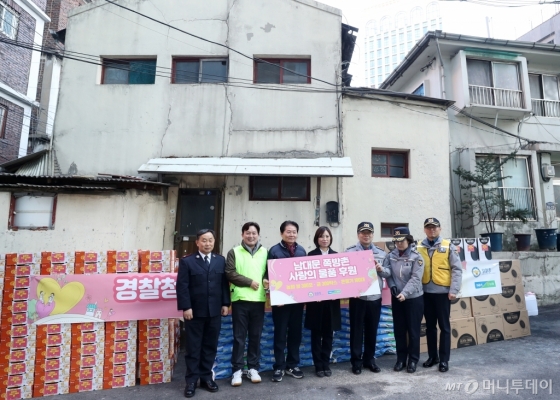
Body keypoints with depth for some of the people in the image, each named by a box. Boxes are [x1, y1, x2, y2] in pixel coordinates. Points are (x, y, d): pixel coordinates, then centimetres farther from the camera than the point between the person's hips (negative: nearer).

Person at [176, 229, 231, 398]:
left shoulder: (221, 260, 8)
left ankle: (206, 377, 25)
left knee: (210, 346, 11)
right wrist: (186, 307, -13)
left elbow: (225, 283, 8)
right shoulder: (187, 261, -2)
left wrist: (225, 304, 3)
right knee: (193, 347, 6)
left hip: (214, 311, 3)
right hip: (195, 311, -3)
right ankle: (191, 380, 18)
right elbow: (182, 286, -7)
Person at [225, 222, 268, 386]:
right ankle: (237, 370, 16)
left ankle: (253, 368, 23)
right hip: (240, 299, -2)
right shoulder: (234, 252, 2)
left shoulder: (265, 252, 8)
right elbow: (230, 273, -7)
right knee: (239, 336, 5)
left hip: (259, 299, 2)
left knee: (256, 336, 10)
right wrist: (250, 282, -12)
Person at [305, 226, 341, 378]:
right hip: (316, 300, -2)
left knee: (328, 334, 11)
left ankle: (326, 364, 23)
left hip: (332, 300, 3)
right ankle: (318, 365, 18)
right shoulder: (311, 255, -1)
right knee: (316, 334, 7)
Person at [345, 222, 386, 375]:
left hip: (375, 297, 3)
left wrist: (381, 269, -11)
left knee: (372, 330, 13)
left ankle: (369, 359, 29)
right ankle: (356, 361, 19)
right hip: (357, 297, -3)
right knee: (357, 330, 6)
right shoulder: (350, 251, -3)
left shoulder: (381, 253, 8)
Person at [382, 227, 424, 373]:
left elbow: (415, 279, -17)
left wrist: (404, 293, -26)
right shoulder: (390, 256, 1)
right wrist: (392, 286, -17)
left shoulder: (416, 257, -10)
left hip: (414, 298, -3)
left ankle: (413, 360, 22)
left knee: (413, 330, 7)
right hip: (396, 298, 4)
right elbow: (388, 273, 1)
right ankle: (401, 359, 25)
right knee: (399, 330, 12)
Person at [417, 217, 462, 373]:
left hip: (443, 292, -2)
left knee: (444, 326, 7)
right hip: (425, 292, 3)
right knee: (430, 326, 13)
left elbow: (457, 269, -4)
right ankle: (432, 356, 27)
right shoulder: (418, 248, 3)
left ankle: (444, 359, 18)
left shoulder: (448, 246, -2)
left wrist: (454, 290, -11)